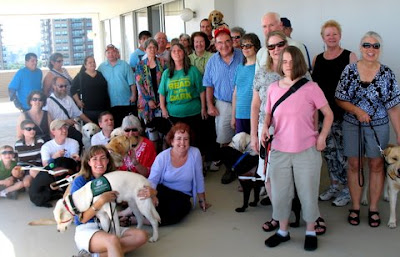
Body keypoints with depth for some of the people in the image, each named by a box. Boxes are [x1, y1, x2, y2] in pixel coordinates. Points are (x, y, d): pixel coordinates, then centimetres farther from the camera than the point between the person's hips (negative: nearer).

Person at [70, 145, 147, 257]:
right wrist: (101, 200, -21)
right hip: (86, 230, -6)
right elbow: (82, 218, -7)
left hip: (110, 228, 6)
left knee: (141, 236, -21)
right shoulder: (79, 181, -2)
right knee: (113, 240, -37)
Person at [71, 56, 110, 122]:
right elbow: (73, 89, 3)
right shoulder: (80, 76, 4)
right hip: (88, 109, -3)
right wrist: (78, 101, -5)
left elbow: (106, 90, 17)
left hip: (102, 108, 3)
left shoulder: (100, 75, 13)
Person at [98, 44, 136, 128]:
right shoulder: (101, 67, 7)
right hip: (111, 103, 1)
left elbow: (132, 82, 2)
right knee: (115, 125, 5)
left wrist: (133, 95, -6)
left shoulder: (125, 65, 4)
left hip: (126, 101, -1)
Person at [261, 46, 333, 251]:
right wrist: (265, 127, -7)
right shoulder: (273, 88, 1)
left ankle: (310, 232, 30)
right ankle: (283, 231, 33)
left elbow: (329, 114, 1)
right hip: (279, 151, 3)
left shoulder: (311, 88, -7)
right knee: (279, 193, 13)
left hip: (307, 151, -3)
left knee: (308, 193, 10)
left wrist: (322, 137, -9)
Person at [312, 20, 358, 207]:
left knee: (343, 152, -2)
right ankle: (333, 186, 28)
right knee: (328, 151, 12)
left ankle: (346, 190, 14)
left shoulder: (350, 56, -2)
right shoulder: (317, 59, 11)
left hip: (343, 113, -4)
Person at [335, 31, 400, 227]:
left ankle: (373, 209, 24)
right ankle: (355, 207, 23)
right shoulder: (349, 70, -5)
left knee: (376, 166, 8)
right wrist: (357, 110, -19)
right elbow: (340, 99, -2)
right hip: (352, 125, 0)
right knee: (354, 165, 9)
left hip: (378, 127, 0)